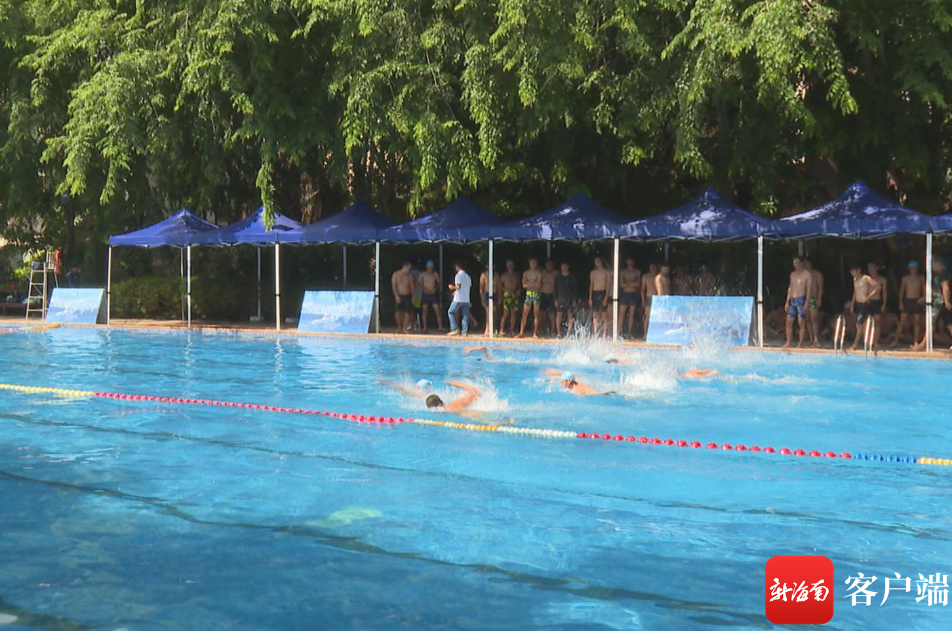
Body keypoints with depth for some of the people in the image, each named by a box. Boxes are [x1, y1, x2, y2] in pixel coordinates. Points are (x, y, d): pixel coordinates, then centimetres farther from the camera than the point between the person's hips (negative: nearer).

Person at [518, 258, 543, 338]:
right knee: (524, 314, -1)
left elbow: (538, 285, -10)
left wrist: (529, 283, -8)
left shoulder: (539, 274, 1)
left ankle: (535, 333, 2)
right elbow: (524, 285, 1)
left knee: (536, 314, -2)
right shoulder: (526, 273, 10)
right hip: (528, 294, 2)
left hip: (536, 294, -2)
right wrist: (533, 284, -11)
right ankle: (521, 332, 0)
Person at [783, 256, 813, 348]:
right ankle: (789, 343, 9)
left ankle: (800, 344, -2)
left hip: (801, 300, -6)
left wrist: (806, 303, -16)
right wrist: (787, 302, 13)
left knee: (801, 323, -6)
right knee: (789, 322, 3)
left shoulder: (807, 275, -4)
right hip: (792, 300, 6)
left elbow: (809, 290, -8)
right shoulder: (792, 274, 15)